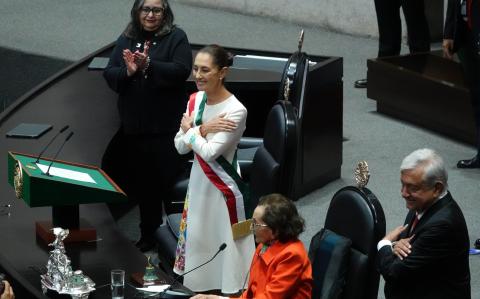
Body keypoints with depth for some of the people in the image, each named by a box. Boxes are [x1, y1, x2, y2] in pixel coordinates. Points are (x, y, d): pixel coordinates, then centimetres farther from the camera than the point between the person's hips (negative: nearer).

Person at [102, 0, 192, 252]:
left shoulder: (176, 38, -4)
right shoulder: (127, 39, 9)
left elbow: (181, 71, -18)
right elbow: (109, 74, 4)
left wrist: (149, 65, -29)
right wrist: (127, 72, -17)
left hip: (165, 126, -5)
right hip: (132, 124, 5)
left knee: (157, 181, 0)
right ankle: (149, 233, 26)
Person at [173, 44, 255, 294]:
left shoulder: (235, 111, -21)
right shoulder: (195, 100, 2)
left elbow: (210, 152, -24)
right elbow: (180, 146, 1)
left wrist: (190, 130, -9)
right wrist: (203, 129, -15)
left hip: (223, 188, -7)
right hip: (198, 182, 7)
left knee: (223, 247, -1)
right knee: (197, 242, 16)